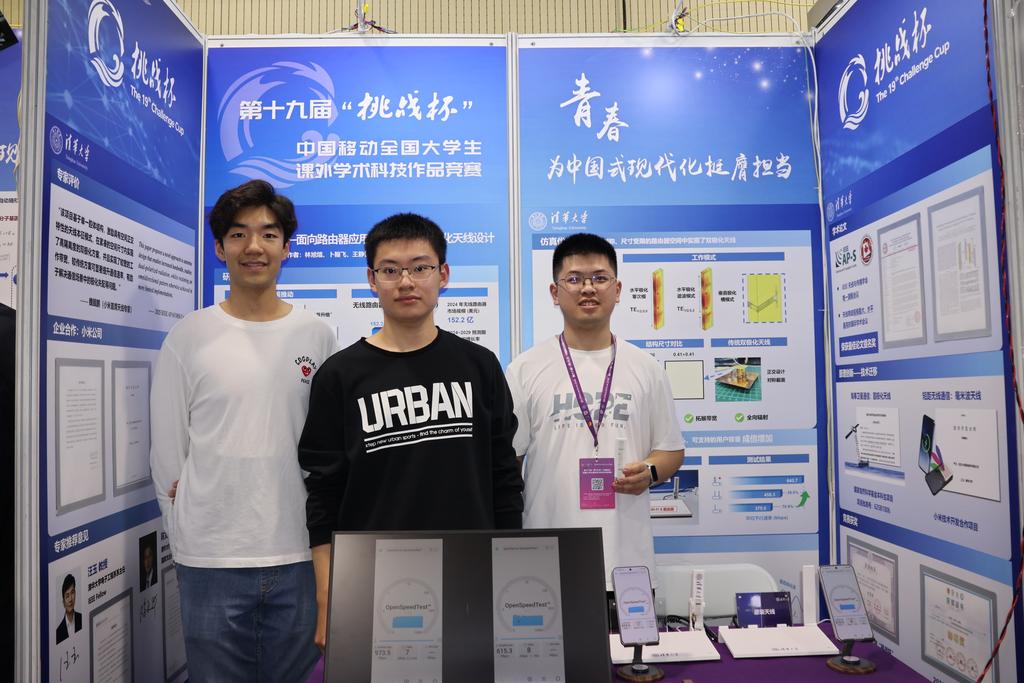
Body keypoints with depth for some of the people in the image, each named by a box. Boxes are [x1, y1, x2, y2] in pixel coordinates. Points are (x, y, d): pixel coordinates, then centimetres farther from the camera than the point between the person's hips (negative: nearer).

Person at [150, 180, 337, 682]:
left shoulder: (318, 336, 2)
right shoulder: (189, 336, -1)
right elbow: (167, 451, 3)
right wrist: (190, 540, 4)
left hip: (299, 556, 1)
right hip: (210, 561, -1)